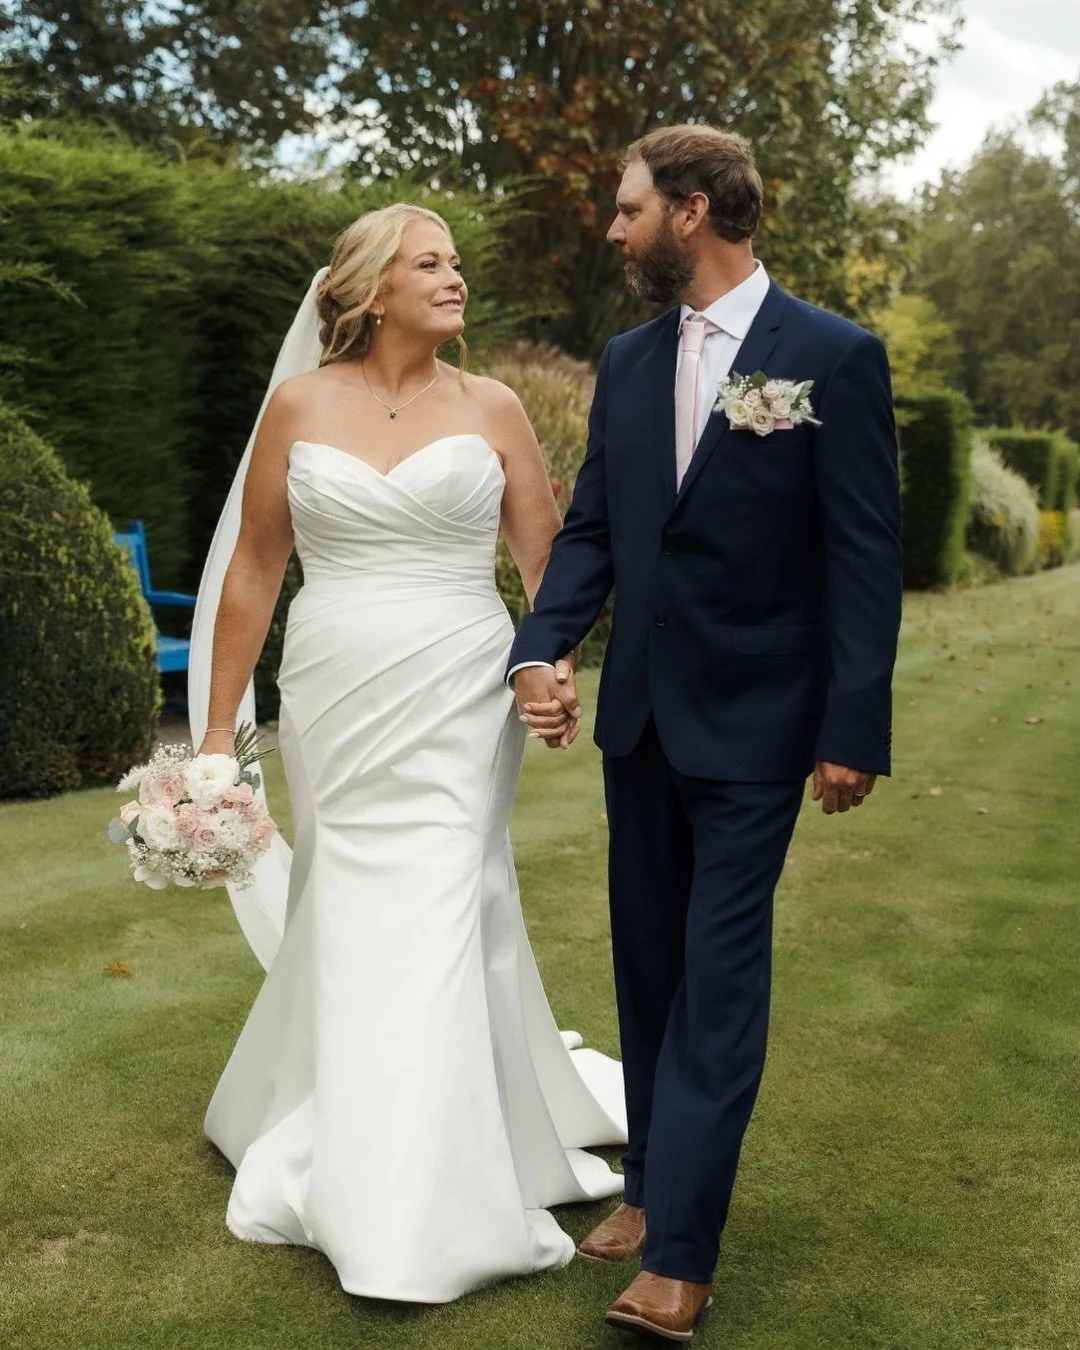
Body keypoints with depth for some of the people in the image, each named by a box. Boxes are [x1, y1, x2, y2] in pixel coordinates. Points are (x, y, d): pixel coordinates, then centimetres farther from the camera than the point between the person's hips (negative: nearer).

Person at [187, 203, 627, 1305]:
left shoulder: (490, 409, 3)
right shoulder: (299, 408, 3)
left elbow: (549, 564, 3)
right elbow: (251, 571, 5)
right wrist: (216, 730, 3)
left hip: (457, 708, -1)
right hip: (335, 706, 1)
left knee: (438, 920, -2)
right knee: (347, 920, 9)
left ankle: (427, 1206, 12)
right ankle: (339, 1151, 32)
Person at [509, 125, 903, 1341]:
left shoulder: (834, 357, -9)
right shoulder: (627, 360, 7)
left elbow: (866, 555, -10)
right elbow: (591, 530, 8)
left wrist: (855, 730, -13)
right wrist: (541, 650, -8)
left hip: (753, 725, -6)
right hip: (640, 714, 6)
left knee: (718, 976, -2)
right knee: (648, 961, 14)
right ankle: (653, 1180, 29)